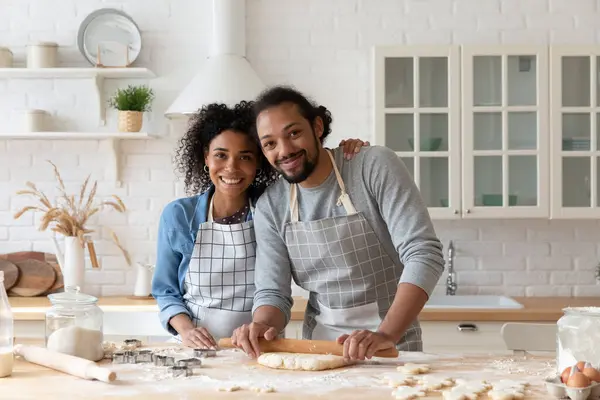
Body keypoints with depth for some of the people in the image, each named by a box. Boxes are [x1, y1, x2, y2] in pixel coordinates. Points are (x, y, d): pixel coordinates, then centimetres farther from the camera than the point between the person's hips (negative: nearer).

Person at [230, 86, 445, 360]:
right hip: (318, 347, 5)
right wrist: (262, 325, -20)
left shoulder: (375, 166, -9)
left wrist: (386, 334, -28)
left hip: (392, 346, -4)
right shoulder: (269, 207, 2)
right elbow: (272, 293, 3)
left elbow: (424, 254, -17)